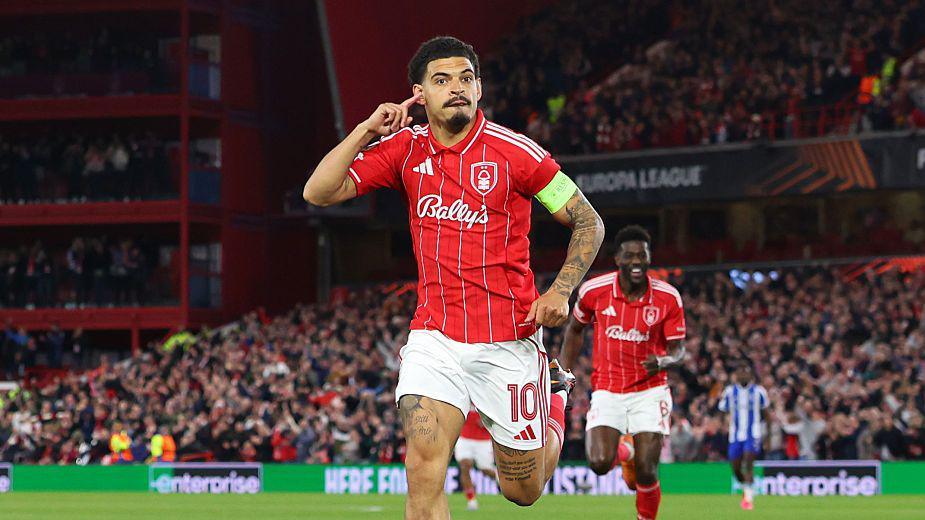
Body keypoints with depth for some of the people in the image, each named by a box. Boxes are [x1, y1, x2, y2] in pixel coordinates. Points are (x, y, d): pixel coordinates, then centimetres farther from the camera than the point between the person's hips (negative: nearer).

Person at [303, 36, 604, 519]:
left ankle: (554, 392, 43)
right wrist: (367, 129, -13)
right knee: (423, 468, -20)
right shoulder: (403, 149, 1)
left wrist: (559, 291, -13)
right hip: (434, 337, 2)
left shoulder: (516, 152, -8)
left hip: (509, 339, -2)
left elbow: (588, 223, -1)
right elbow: (318, 192, -5)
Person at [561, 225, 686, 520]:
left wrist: (664, 361, -28)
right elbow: (575, 330, 12)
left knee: (646, 472, -12)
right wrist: (564, 374, 9)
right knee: (599, 463, -19)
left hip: (650, 390, -1)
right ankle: (623, 452, 19)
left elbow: (677, 349, -4)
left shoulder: (668, 298, -10)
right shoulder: (594, 291, -8)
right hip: (607, 391, 1)